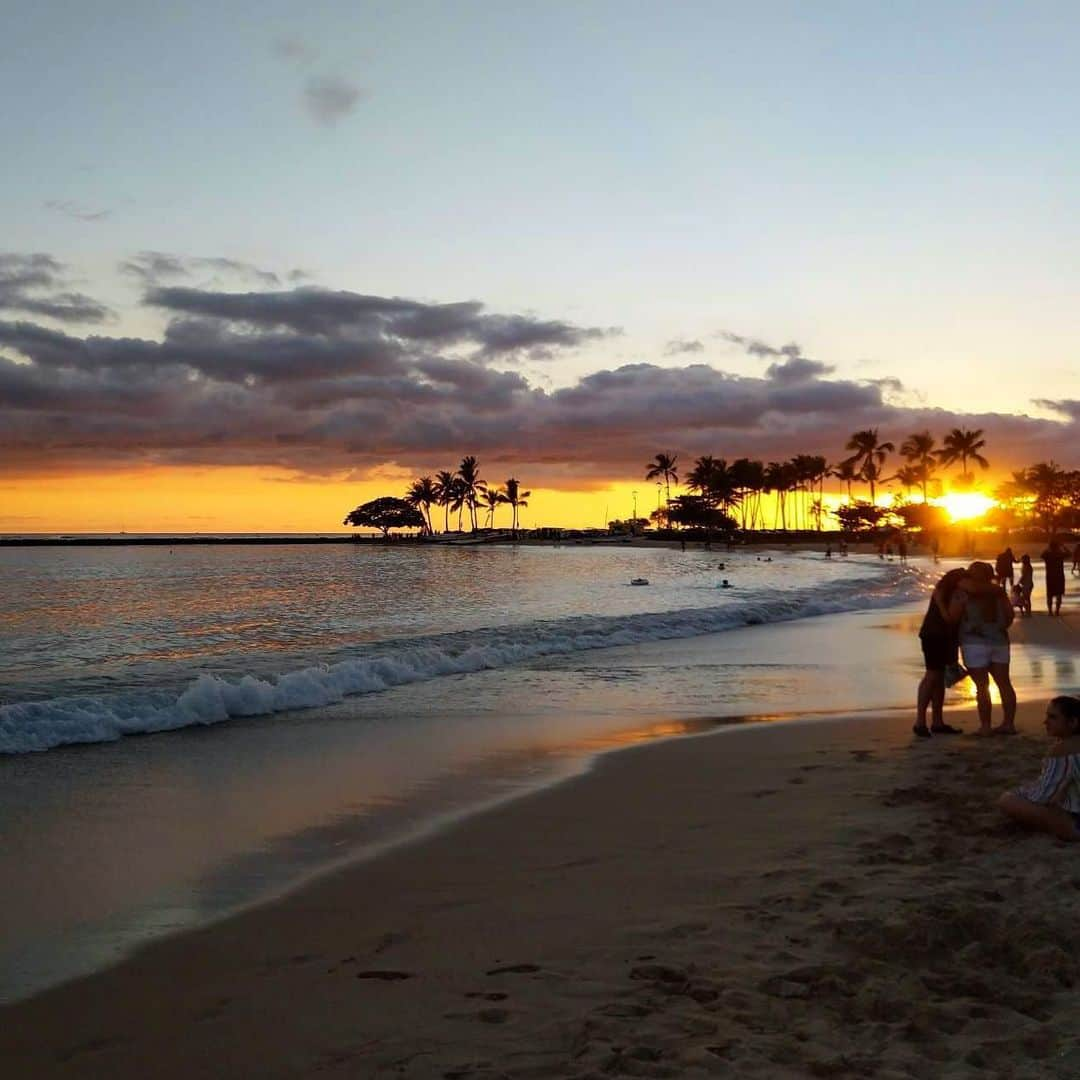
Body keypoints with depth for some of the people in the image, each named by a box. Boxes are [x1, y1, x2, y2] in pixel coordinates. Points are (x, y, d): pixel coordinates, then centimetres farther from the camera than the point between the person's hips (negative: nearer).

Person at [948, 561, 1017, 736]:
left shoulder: (963, 591, -6)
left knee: (982, 685, -2)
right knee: (1004, 682, 10)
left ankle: (985, 726, -2)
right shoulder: (998, 591, 8)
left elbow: (952, 616, -11)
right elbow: (1010, 614, 8)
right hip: (999, 641, 5)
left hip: (975, 643, -5)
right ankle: (1009, 723, 12)